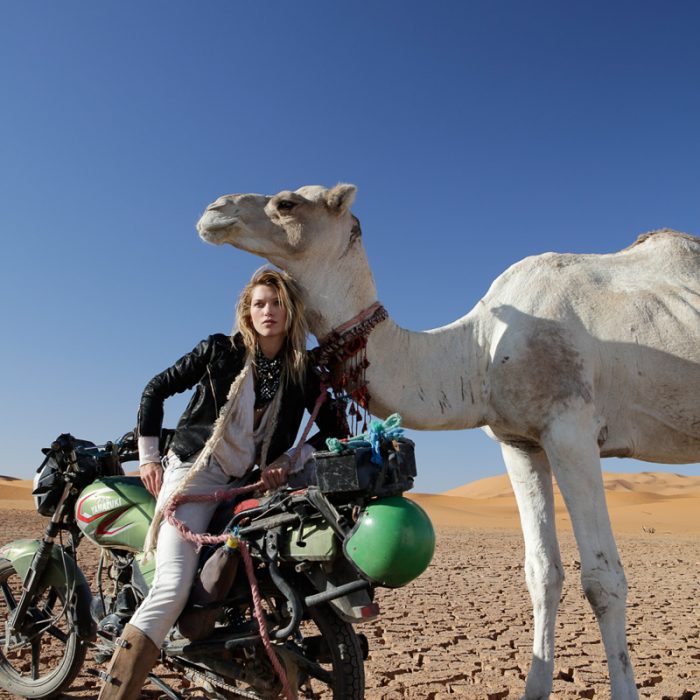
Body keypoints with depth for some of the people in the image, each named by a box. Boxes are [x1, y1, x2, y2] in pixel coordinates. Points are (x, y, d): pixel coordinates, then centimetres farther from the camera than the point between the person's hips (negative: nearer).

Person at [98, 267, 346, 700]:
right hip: (193, 472, -4)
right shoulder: (220, 351, -2)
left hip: (249, 485, 5)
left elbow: (336, 431, 3)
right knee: (172, 589, -16)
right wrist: (148, 455, 3)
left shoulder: (303, 372, 3)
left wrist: (288, 462, -8)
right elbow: (156, 390, 5)